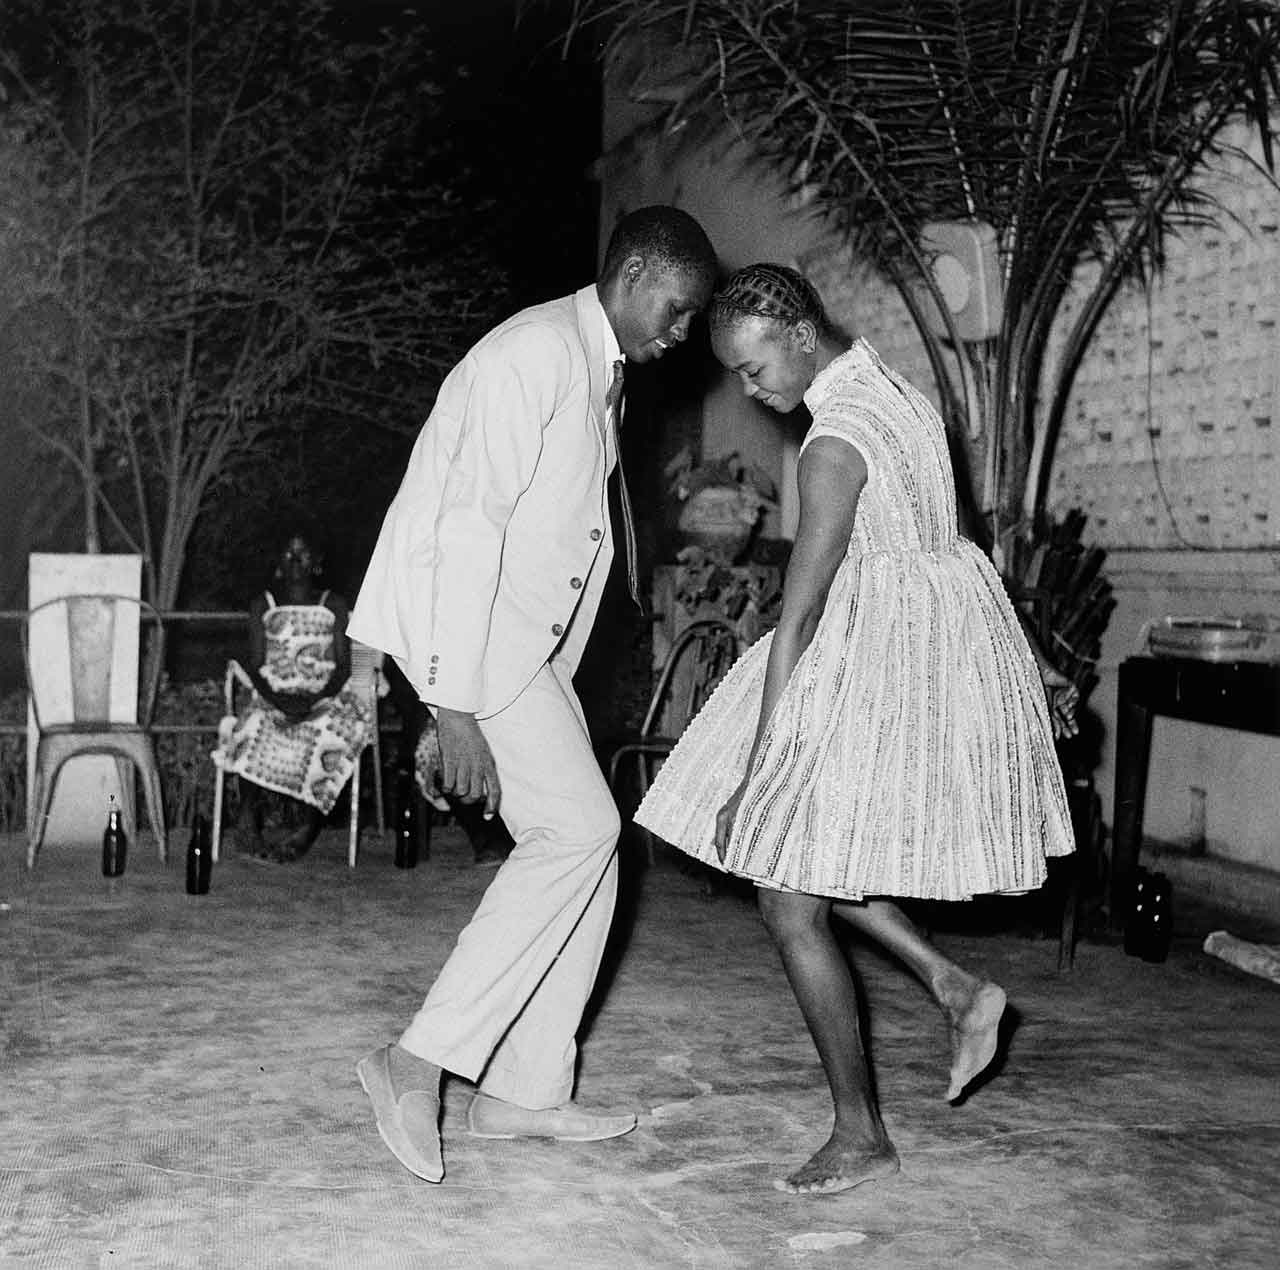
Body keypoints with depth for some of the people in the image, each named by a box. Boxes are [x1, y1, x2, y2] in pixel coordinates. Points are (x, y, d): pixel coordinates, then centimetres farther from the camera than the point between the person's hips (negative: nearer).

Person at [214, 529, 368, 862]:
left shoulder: (333, 604, 13)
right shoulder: (262, 605, 15)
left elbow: (343, 666, 4)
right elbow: (255, 667, 6)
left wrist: (314, 699, -15)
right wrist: (277, 699, -15)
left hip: (323, 698, 0)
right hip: (272, 697, 0)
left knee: (332, 729, -36)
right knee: (253, 729, -35)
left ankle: (310, 826, -27)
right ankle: (249, 826, -28)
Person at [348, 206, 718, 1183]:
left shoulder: (600, 370, 17)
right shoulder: (535, 353, -15)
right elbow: (470, 525, -22)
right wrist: (457, 704, -26)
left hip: (526, 637, 10)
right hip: (460, 621, -10)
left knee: (586, 845, 5)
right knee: (578, 829, -15)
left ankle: (526, 1091, 12)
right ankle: (421, 1058, -9)